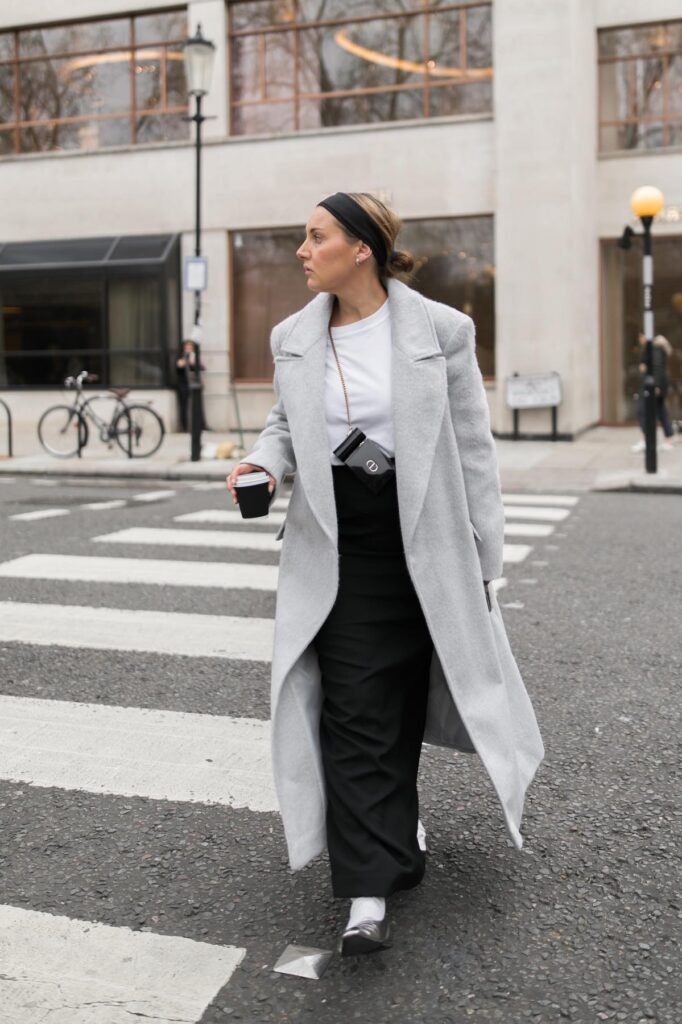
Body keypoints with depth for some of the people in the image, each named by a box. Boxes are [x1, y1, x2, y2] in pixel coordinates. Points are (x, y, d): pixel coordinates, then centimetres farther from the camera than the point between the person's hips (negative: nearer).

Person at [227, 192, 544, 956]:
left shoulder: (439, 331, -7)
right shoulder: (293, 338, 3)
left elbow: (473, 450, -3)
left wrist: (483, 559, -3)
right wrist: (264, 462, -8)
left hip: (422, 542, -1)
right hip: (337, 545, 2)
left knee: (402, 697, 14)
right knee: (354, 711, -2)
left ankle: (388, 829, 42)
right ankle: (369, 892, 3)